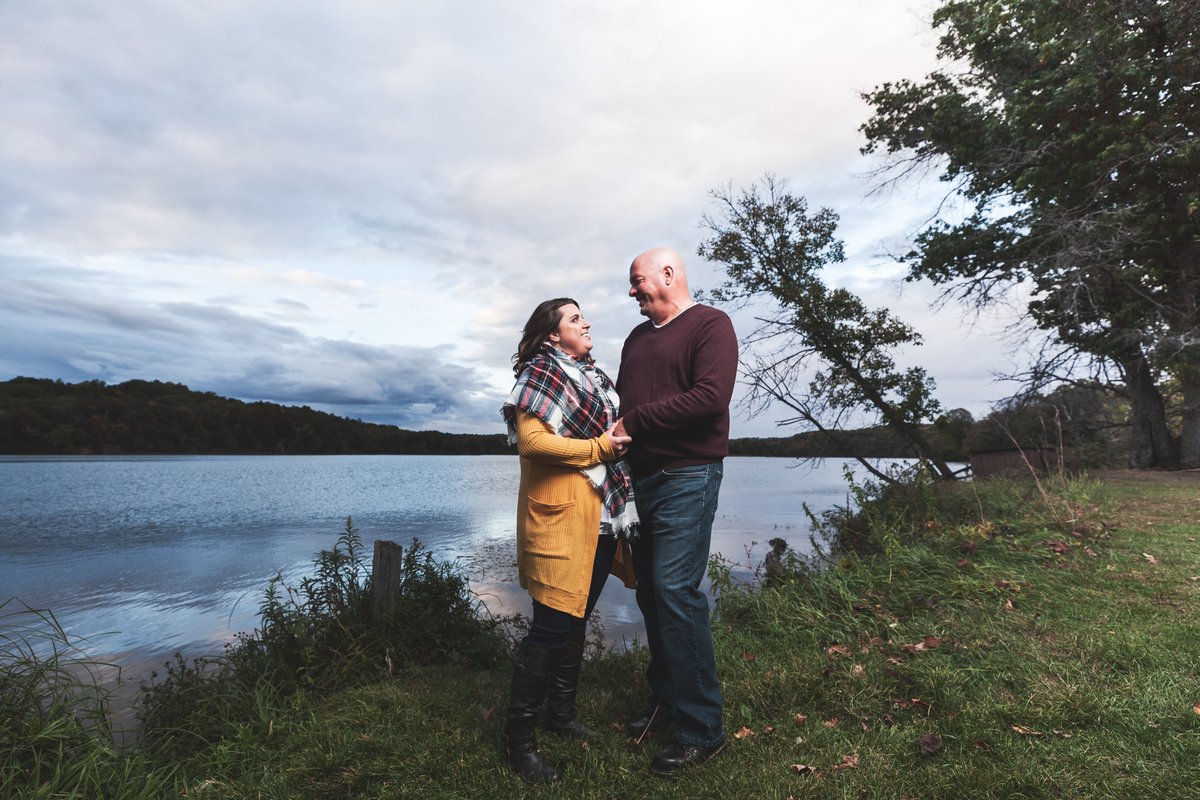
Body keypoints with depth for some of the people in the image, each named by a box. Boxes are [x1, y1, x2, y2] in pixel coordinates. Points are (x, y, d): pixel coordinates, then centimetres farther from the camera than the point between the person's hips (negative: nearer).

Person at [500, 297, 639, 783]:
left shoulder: (591, 374, 17)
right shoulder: (543, 371, -8)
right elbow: (531, 439, -20)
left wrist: (623, 435, 11)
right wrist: (599, 447, -16)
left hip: (603, 516, 9)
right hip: (561, 516, -8)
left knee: (577, 619, 17)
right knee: (553, 626, -5)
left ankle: (561, 712, 34)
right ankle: (518, 737, 13)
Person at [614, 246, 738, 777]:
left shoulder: (710, 324, -4)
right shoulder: (638, 337, 19)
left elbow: (711, 396, -18)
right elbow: (622, 399, 22)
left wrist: (635, 421, -15)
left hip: (687, 478, -7)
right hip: (640, 478, 7)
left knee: (676, 592, -9)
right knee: (649, 590, 11)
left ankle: (701, 727, 5)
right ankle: (665, 697, 27)